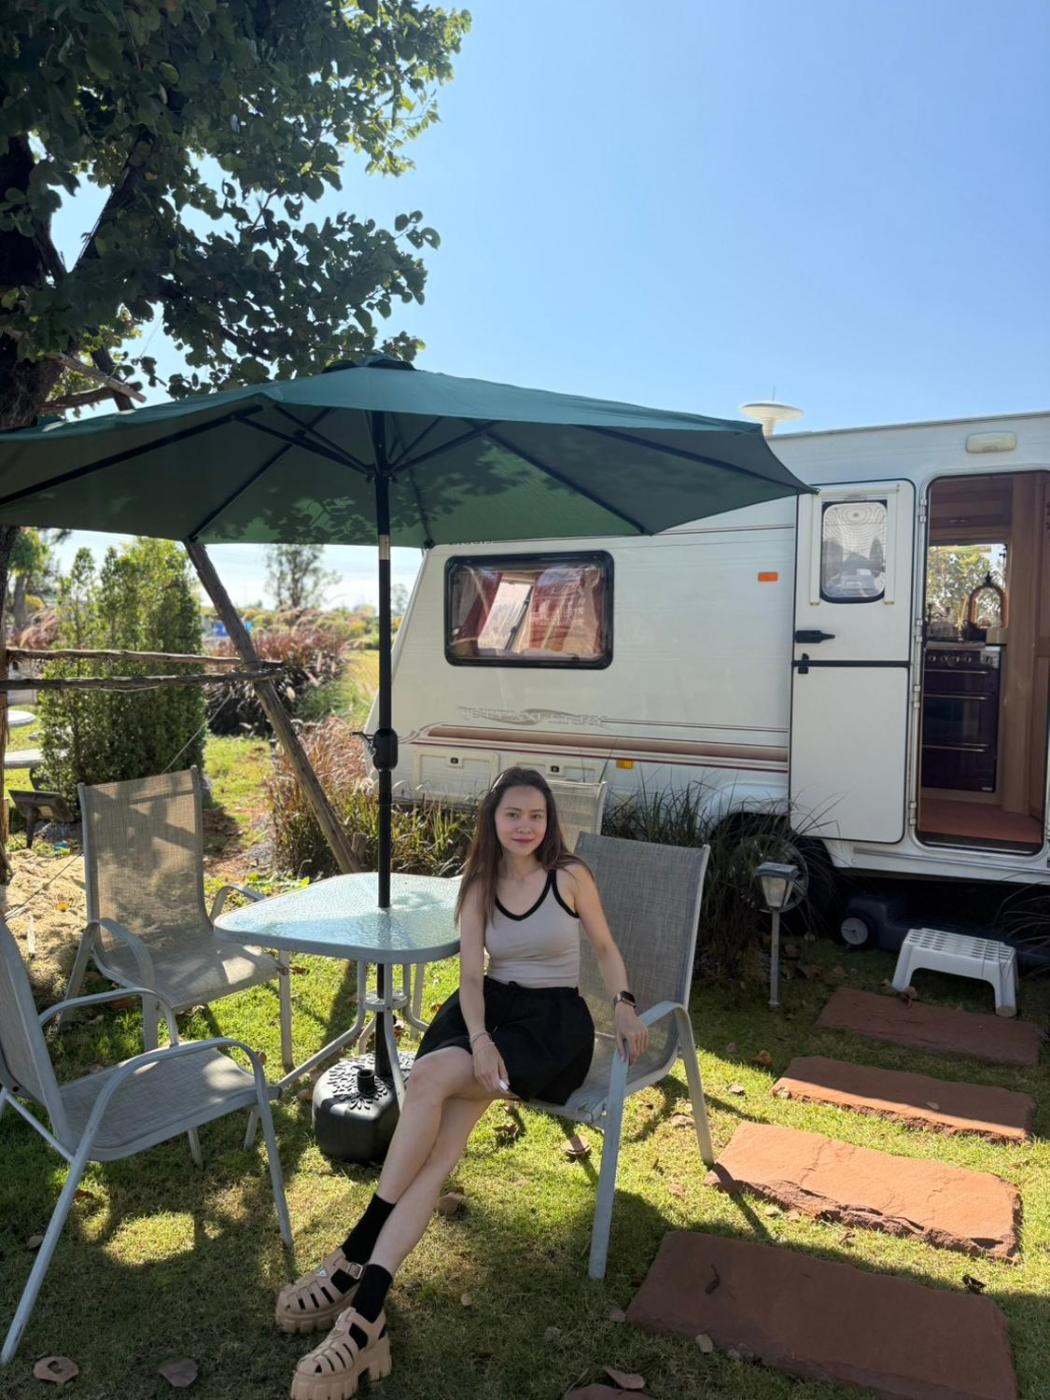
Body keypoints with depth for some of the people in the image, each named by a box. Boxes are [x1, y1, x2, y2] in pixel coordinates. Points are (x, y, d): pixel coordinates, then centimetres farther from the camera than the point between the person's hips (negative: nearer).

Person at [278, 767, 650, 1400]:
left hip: (555, 1022, -3)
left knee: (431, 1075, -28)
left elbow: (605, 946, 10)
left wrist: (625, 1008, -6)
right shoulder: (480, 884, 6)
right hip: (489, 1009, 4)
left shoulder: (570, 875, -3)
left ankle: (355, 1258, -19)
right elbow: (472, 975, -1)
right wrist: (480, 1038, -18)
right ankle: (366, 1313, -24)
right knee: (438, 1152, -22)